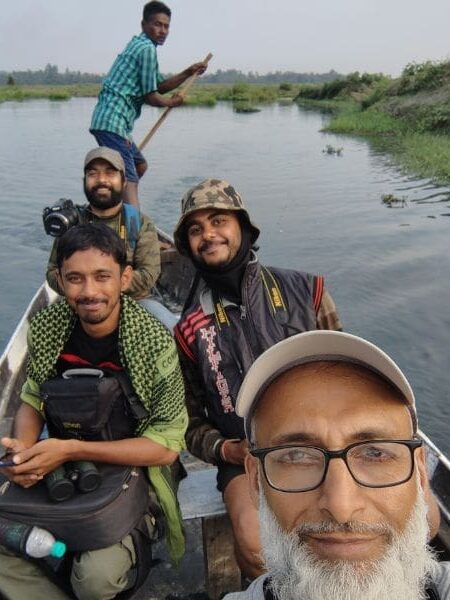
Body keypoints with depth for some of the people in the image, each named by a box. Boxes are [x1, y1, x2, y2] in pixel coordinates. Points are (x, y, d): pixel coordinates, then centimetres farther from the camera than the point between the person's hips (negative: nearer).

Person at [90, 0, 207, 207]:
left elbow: (159, 86, 25)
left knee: (140, 166, 23)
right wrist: (171, 102, 9)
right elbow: (150, 96, -10)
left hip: (108, 120, 10)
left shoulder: (138, 45, 22)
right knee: (129, 179, -19)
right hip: (113, 122, -10)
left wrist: (188, 73, 16)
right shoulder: (147, 49, -9)